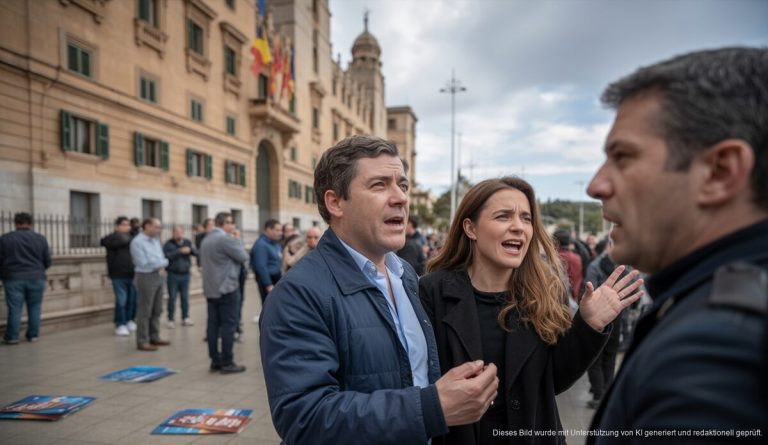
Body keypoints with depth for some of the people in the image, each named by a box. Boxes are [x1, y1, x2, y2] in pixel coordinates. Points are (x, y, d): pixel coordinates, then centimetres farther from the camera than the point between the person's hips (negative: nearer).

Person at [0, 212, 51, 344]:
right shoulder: (41, 239, 2)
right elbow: (47, 262, 5)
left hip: (13, 279, -1)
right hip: (37, 278, 1)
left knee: (14, 309, 4)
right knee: (35, 308, 9)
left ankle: (12, 337, 9)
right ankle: (33, 335, 13)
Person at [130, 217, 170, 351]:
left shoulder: (156, 241, 13)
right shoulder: (137, 242, -12)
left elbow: (163, 259, 13)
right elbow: (143, 263, -18)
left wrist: (161, 265, -9)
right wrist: (161, 263, -5)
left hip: (158, 277, 8)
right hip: (146, 277, -8)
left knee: (157, 310, 13)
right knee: (144, 311, -3)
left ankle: (154, 337, 24)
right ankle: (142, 341, 5)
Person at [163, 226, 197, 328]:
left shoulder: (187, 242, 7)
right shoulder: (168, 244, -2)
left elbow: (197, 253, -3)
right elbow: (167, 256, -18)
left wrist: (191, 249, -23)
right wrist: (180, 251, -22)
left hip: (185, 274, 3)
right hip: (173, 275, -3)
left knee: (185, 297, 8)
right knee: (172, 298, 1)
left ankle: (185, 318, 17)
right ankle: (170, 320, 10)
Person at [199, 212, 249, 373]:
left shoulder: (206, 240, 13)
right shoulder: (226, 239, -15)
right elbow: (243, 257, -11)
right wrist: (238, 240, 2)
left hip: (210, 289, 8)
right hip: (227, 288, -8)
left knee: (213, 324, 9)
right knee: (228, 325, -3)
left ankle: (215, 360, 14)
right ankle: (227, 363, -1)